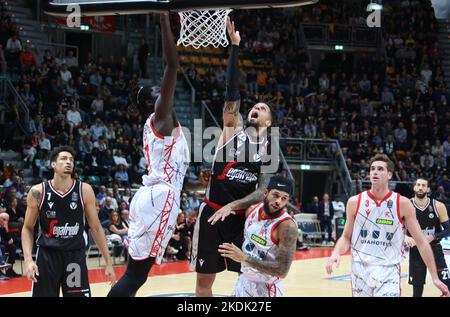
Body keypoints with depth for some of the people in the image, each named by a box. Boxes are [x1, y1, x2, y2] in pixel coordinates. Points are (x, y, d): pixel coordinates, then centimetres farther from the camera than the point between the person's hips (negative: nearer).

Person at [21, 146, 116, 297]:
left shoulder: (84, 190, -4)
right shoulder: (38, 192, -5)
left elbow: (95, 227, 3)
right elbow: (28, 228, 4)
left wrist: (108, 262, 2)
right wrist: (28, 260, -10)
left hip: (75, 256, 0)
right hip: (47, 256, 0)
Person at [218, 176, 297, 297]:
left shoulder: (287, 226, -23)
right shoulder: (252, 210, -4)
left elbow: (282, 270, -28)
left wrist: (245, 258, -31)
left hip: (267, 288, -6)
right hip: (244, 280, 6)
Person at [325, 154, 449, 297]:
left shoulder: (403, 204, -4)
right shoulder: (355, 202, 0)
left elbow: (421, 241, 0)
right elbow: (346, 237, 10)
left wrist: (435, 277, -3)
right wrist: (336, 253, -13)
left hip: (388, 274, -2)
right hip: (360, 272, 2)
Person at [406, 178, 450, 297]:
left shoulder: (438, 206, -7)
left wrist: (433, 237, -19)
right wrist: (405, 237, -21)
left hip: (435, 250, 0)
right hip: (416, 251, 0)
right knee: (417, 289, 4)